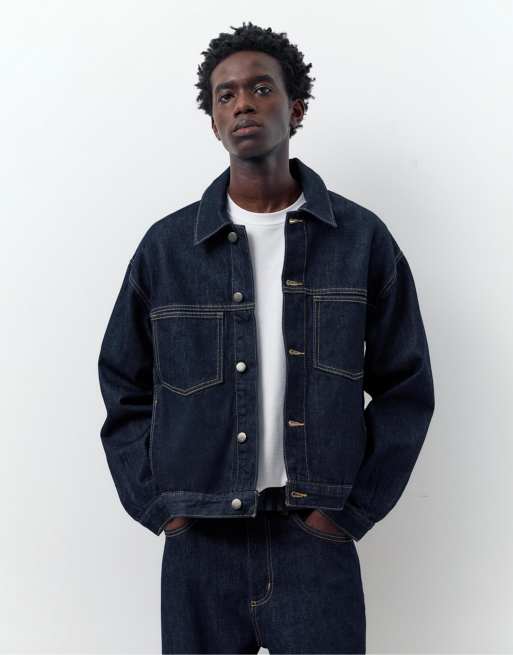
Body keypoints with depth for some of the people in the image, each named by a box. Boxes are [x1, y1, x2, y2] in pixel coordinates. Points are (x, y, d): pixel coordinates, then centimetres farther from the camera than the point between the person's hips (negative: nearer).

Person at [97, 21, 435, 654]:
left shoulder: (362, 239, -1)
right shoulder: (167, 245, 1)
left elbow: (405, 387, 2)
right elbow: (123, 388, 7)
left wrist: (352, 508, -3)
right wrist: (157, 507, 0)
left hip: (314, 540, -1)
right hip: (198, 544, 1)